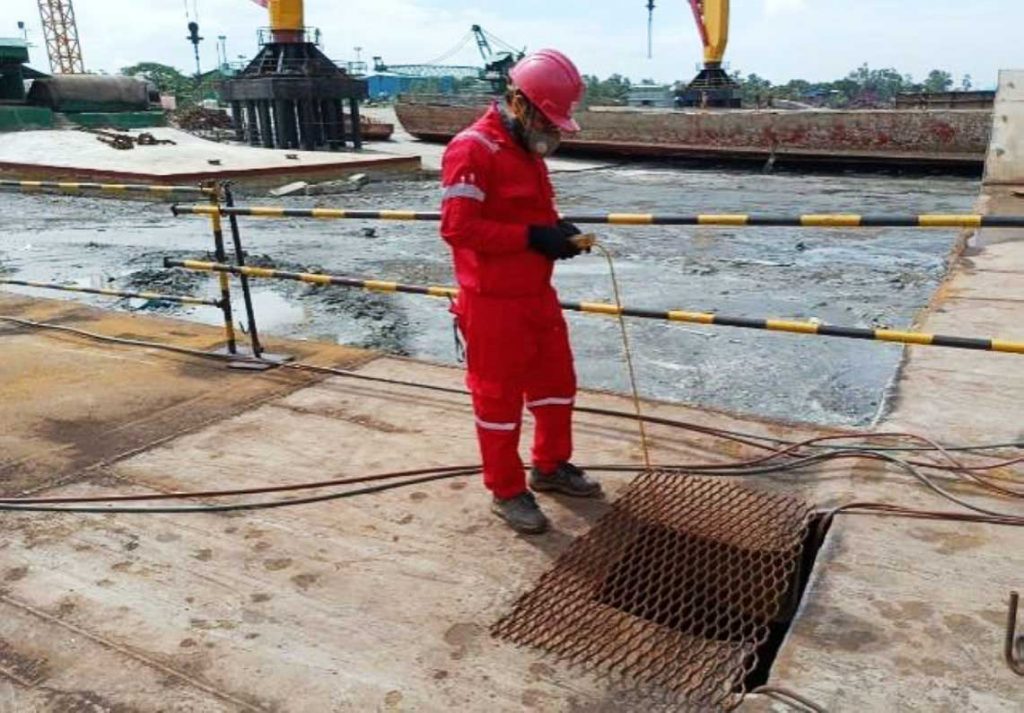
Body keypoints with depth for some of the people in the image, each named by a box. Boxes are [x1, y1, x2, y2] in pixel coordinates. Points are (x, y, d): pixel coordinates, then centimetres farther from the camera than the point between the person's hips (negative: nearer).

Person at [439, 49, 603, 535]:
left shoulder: (528, 149, 12)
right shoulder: (472, 149, -18)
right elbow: (458, 227, -24)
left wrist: (557, 231, 0)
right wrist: (532, 236, -24)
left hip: (537, 293, 9)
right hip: (493, 302, -9)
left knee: (557, 382, 19)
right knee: (499, 397, 5)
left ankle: (551, 467, 39)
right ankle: (506, 492, 22)